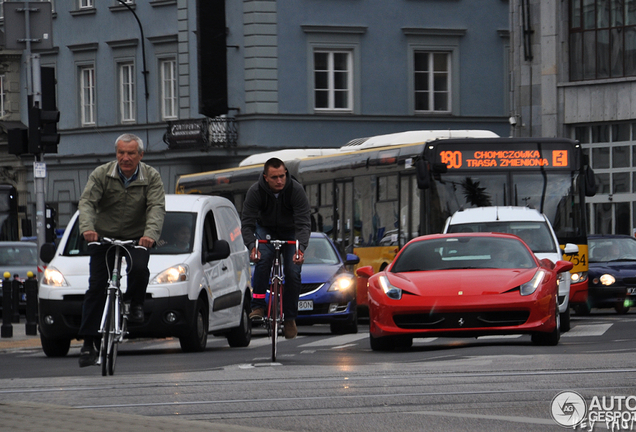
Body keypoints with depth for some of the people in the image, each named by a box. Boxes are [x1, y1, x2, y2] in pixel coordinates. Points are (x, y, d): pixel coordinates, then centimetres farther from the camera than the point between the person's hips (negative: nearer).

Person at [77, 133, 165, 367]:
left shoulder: (151, 177, -7)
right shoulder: (101, 175, -8)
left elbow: (157, 208, -19)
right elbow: (87, 201, -19)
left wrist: (150, 234, -39)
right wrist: (87, 228, -39)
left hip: (136, 239, -1)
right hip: (103, 237, 1)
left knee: (138, 268, -30)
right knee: (96, 288, -6)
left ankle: (135, 304, 1)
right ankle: (89, 343, -1)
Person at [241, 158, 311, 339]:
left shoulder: (296, 190, -28)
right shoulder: (255, 191, -25)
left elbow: (303, 223, -30)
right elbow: (247, 222, -25)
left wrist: (301, 248, -46)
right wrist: (252, 246, -43)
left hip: (290, 231, 0)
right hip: (265, 229, 0)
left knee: (293, 272, -13)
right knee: (263, 259, -28)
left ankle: (290, 318, 2)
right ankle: (258, 307, -21)